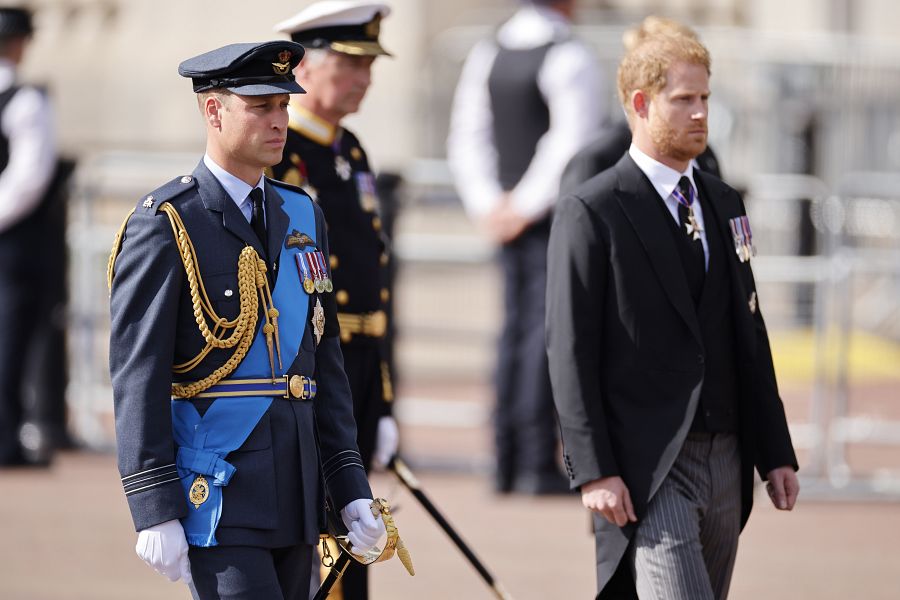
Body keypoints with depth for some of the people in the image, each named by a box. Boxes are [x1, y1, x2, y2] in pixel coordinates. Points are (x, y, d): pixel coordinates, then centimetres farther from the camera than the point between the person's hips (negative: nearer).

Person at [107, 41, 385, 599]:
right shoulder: (165, 224, -7)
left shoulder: (302, 217, 14)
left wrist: (350, 489, 11)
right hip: (215, 498, -7)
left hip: (296, 500, 7)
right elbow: (137, 379, -11)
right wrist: (155, 511, -16)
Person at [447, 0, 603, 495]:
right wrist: (526, 206, -14)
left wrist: (488, 205, 5)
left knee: (517, 327, 11)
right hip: (562, 216, -7)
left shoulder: (486, 56, 10)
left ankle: (507, 463, 12)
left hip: (510, 217, 7)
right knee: (548, 329, -6)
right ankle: (538, 465, -8)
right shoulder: (569, 60, -12)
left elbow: (466, 139, 11)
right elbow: (571, 143, -20)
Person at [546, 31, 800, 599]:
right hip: (645, 467, -7)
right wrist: (594, 472, -16)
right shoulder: (591, 213, -5)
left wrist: (776, 452, 14)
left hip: (727, 461, 7)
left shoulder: (723, 204, 16)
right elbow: (570, 353, -9)